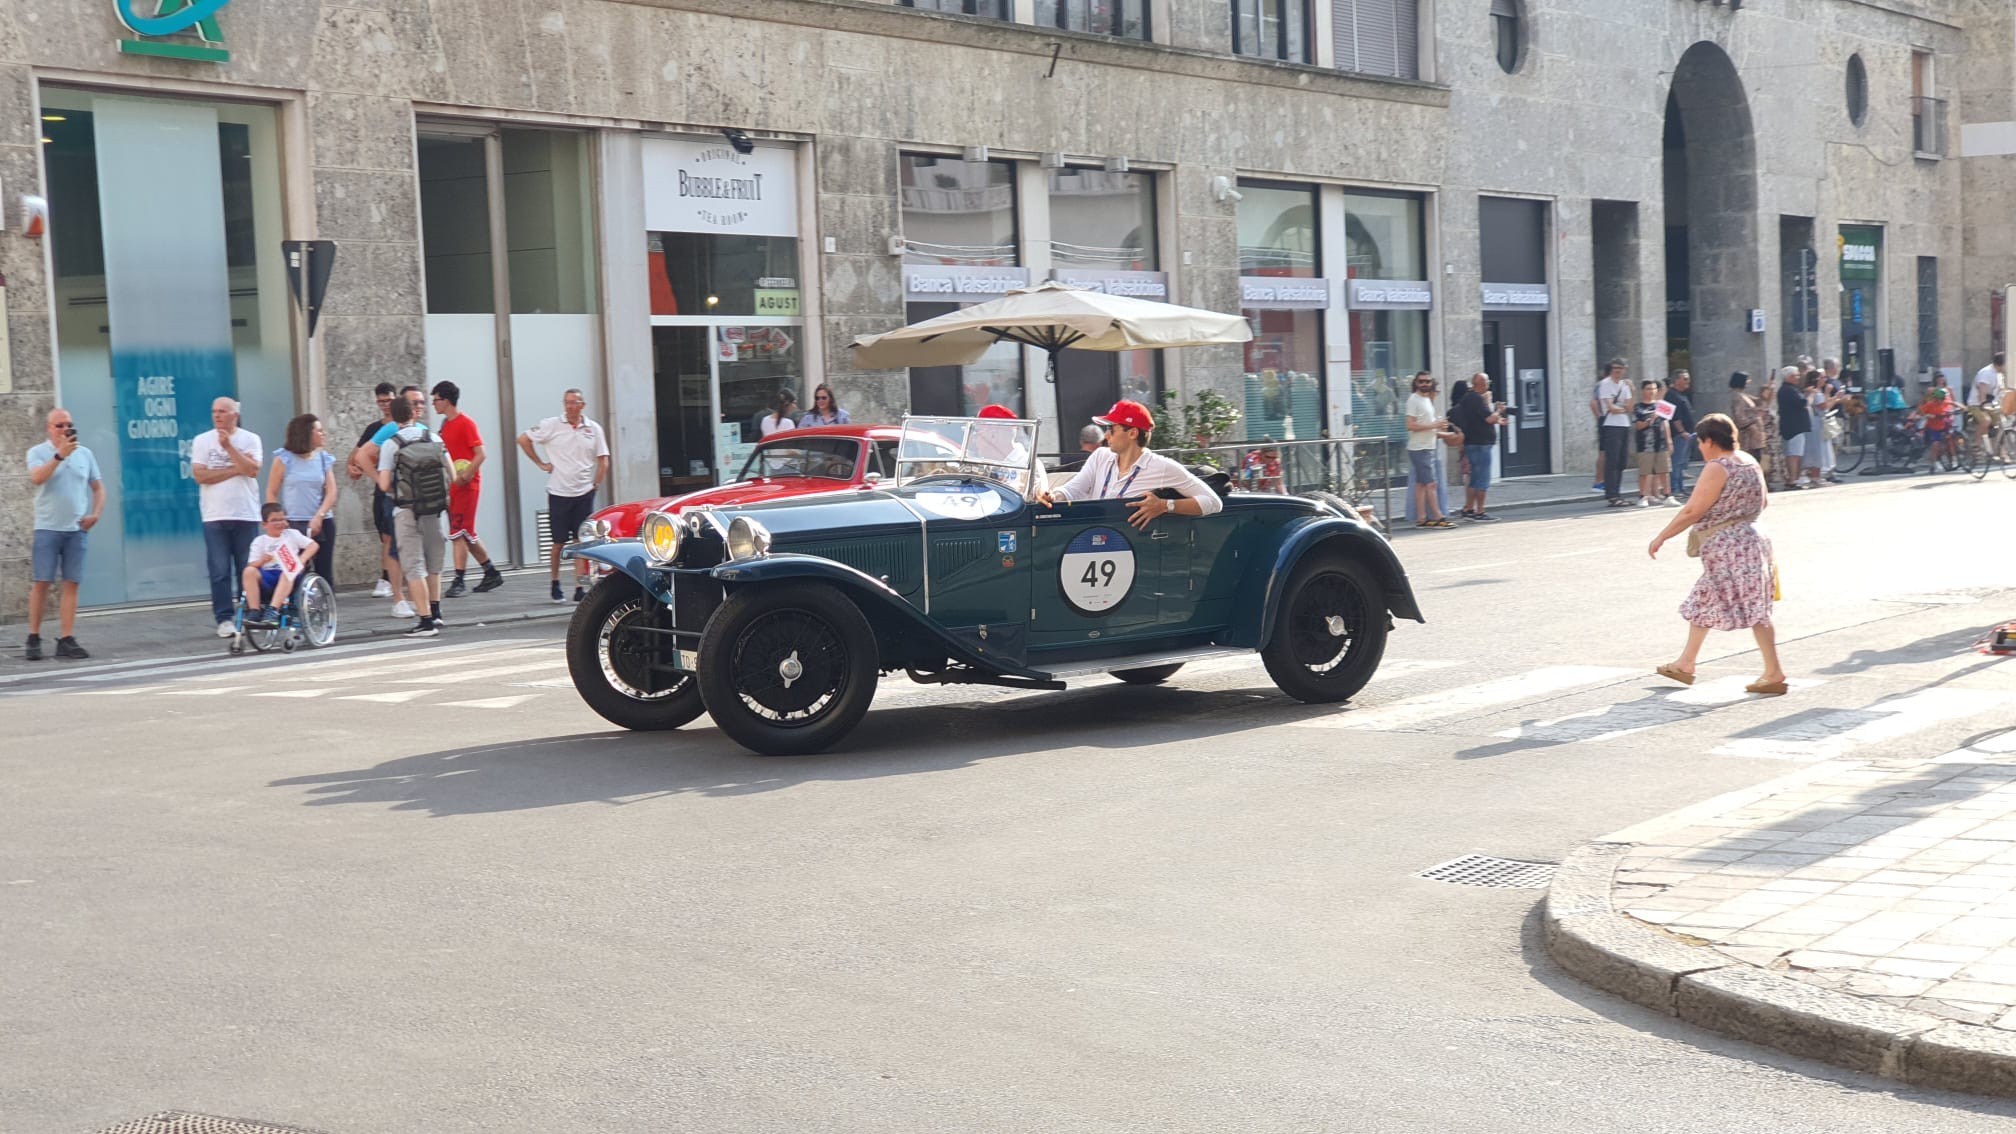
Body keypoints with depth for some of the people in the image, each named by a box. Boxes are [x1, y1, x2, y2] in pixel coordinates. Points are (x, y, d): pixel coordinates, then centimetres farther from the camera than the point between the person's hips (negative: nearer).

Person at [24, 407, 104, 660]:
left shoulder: (85, 454, 11)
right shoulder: (37, 452, 0)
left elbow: (98, 487, 16)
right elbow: (36, 478, -18)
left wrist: (96, 514, 1)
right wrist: (60, 455, -24)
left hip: (76, 529, 3)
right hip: (47, 528, -3)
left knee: (70, 584, -1)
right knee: (40, 583, -3)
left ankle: (66, 640, 0)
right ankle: (34, 639, 4)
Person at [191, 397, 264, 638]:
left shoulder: (250, 439, 4)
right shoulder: (201, 441, 4)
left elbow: (252, 470, -9)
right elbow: (200, 475, -7)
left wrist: (228, 446, -13)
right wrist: (235, 469, -7)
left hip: (246, 515, 0)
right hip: (215, 516, 0)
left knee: (249, 570, 3)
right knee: (220, 571, -2)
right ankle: (224, 619, 1)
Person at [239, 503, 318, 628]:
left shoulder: (292, 534, 12)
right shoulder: (259, 541, 11)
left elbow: (314, 545, 4)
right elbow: (252, 565, 2)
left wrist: (302, 559, -12)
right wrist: (263, 560, -20)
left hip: (288, 579, -1)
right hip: (267, 577, 1)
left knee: (289, 572, -37)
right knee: (249, 571, -29)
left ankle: (273, 610, -45)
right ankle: (254, 612, -29)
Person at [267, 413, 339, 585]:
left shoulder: (324, 458, 8)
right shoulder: (284, 458, -1)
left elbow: (331, 492, 0)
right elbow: (271, 493, 2)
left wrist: (319, 517, -13)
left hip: (322, 523, 3)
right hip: (293, 524, -3)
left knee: (325, 573, 2)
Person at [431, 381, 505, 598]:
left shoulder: (466, 423, -10)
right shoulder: (445, 425, 14)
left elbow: (481, 454, -16)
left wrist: (465, 476, -23)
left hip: (467, 486, -9)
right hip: (452, 486, 9)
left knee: (459, 533, -10)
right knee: (466, 534, 11)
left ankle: (459, 581, -9)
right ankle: (491, 573, 21)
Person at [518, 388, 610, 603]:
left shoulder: (593, 429, 5)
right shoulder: (551, 425, -1)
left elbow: (603, 461, 11)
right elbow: (523, 439, 4)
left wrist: (596, 484, 2)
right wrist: (541, 463, 2)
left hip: (584, 494, 1)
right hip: (558, 493, -1)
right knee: (558, 542, 4)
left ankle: (580, 589, 2)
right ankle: (555, 585, 18)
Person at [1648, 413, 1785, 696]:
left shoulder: (1717, 468, -17)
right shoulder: (1750, 462, 10)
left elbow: (1692, 511, -18)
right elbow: (1763, 503, 18)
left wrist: (1662, 537, -10)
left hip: (1728, 546, -10)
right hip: (1750, 539, 10)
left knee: (1751, 609, -8)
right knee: (1703, 603, 19)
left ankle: (1774, 673, -8)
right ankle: (1685, 663, 28)